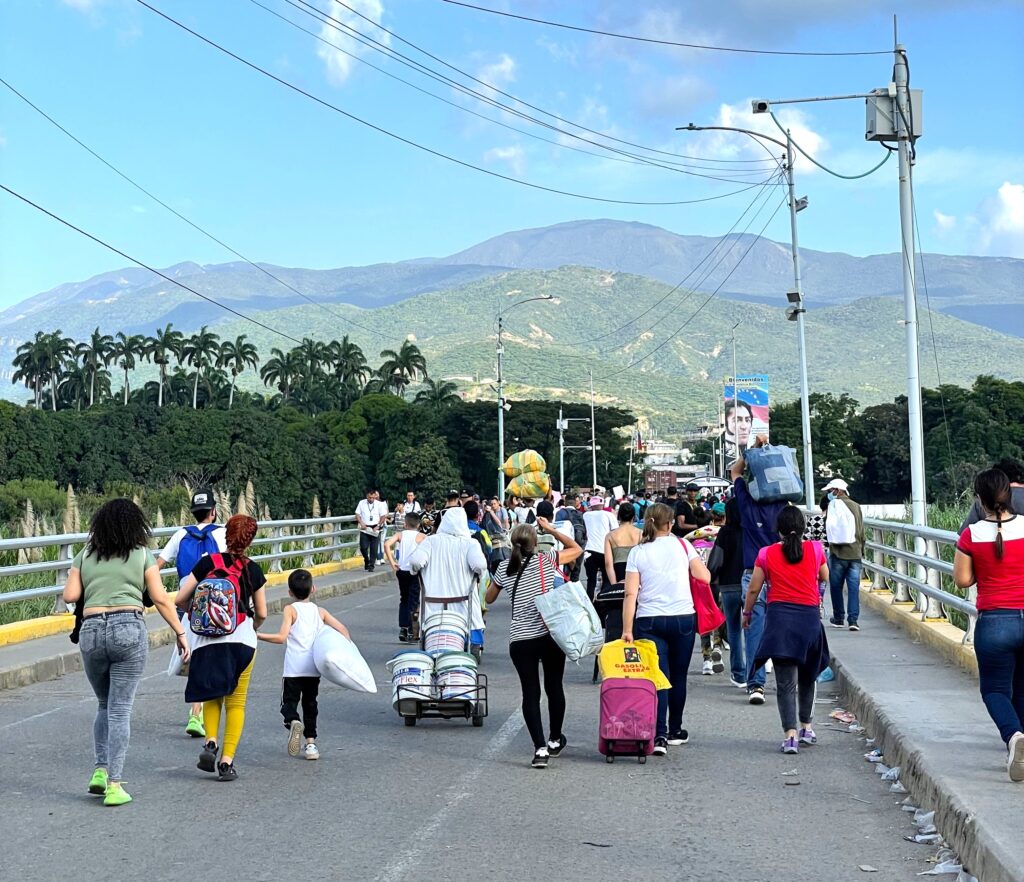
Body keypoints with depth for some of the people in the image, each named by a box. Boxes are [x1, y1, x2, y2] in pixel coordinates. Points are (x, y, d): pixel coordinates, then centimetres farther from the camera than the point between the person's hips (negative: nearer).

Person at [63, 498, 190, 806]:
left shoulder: (85, 556, 13)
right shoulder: (142, 555, 6)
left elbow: (70, 596, 7)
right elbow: (160, 599, 1)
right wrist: (180, 633, 6)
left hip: (91, 632, 3)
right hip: (129, 629, -2)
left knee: (105, 705, 21)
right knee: (120, 710, 0)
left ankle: (101, 771, 11)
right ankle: (114, 786, -2)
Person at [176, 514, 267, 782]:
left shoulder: (209, 563, 0)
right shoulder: (252, 570, 2)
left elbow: (180, 599, -3)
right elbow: (261, 613, 9)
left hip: (207, 641, 0)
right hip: (242, 640, 0)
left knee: (212, 696, 19)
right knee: (236, 702, 8)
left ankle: (210, 742, -3)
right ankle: (227, 761, 3)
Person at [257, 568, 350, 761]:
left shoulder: (290, 610, -2)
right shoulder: (320, 611, 10)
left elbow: (282, 637, -13)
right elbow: (342, 629, 4)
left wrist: (258, 636, -7)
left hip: (293, 669, -4)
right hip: (314, 668, 4)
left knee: (289, 701, 2)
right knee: (310, 704, 17)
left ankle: (293, 722, -30)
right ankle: (311, 743, 13)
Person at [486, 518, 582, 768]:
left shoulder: (504, 567, 3)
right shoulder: (545, 560, -2)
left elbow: (489, 598, 17)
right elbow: (576, 549, 12)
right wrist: (551, 530, 13)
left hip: (520, 641, 0)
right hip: (550, 635, 0)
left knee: (530, 692, 4)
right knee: (554, 687, 16)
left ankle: (540, 748, -6)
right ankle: (555, 740, 31)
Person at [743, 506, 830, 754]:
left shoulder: (767, 554, 1)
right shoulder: (815, 549, 2)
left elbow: (753, 588, 7)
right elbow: (824, 577, 19)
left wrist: (747, 613, 22)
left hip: (779, 616, -1)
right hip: (809, 617, 2)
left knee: (785, 682, -2)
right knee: (808, 676, 22)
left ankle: (791, 735, -13)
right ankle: (806, 728, 30)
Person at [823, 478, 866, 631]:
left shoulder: (835, 504, -5)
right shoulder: (856, 506, 12)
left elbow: (830, 526, -14)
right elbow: (861, 531, 16)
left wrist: (832, 542, -1)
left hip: (838, 552, -4)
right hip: (855, 553, 4)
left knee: (836, 587, 9)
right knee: (854, 588, 0)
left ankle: (839, 618, 17)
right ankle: (853, 619, -7)